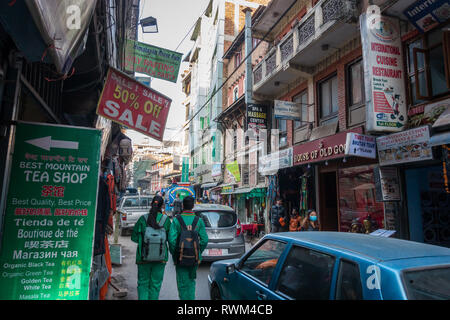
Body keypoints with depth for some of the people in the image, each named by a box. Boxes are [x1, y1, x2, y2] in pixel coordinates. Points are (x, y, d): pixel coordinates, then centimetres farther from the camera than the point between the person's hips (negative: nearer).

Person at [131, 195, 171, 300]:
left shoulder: (143, 219, -8)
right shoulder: (166, 220, -7)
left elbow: (134, 237, -1)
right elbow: (170, 238, 2)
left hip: (144, 256, 0)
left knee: (143, 283, 15)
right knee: (155, 283, 13)